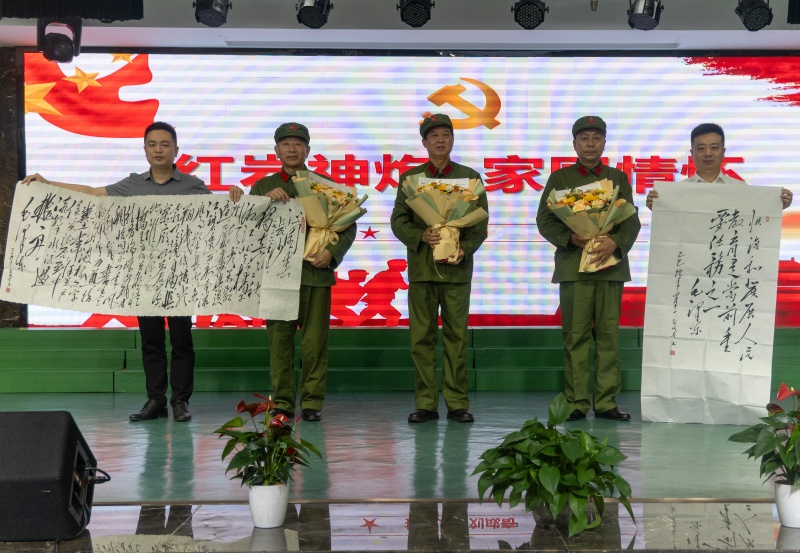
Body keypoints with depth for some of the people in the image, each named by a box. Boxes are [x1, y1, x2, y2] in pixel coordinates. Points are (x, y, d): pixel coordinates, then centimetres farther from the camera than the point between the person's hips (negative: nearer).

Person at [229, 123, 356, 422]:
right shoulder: (263, 186, 15)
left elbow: (348, 226, 8)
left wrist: (332, 252, -8)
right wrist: (266, 199, -10)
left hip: (315, 273, -1)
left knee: (314, 342, -2)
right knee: (279, 342, 2)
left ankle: (312, 401, 6)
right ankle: (282, 402, 10)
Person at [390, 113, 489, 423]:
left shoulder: (470, 177, 11)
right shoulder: (410, 178, 12)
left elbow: (481, 223, 6)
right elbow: (398, 221, 6)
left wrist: (464, 249, -11)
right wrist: (421, 236, -13)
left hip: (457, 267, 0)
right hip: (421, 267, 1)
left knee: (456, 337, 0)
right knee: (421, 338, 0)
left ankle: (457, 403, 6)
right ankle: (425, 404, 6)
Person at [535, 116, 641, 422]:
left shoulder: (618, 178, 15)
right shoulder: (559, 178, 12)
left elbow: (632, 221, 8)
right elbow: (544, 220, 5)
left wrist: (615, 242, -12)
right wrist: (570, 237, -12)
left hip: (610, 264, 1)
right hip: (573, 266, -1)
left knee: (609, 335, 1)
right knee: (575, 336, -2)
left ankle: (606, 402, 6)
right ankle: (577, 402, 3)